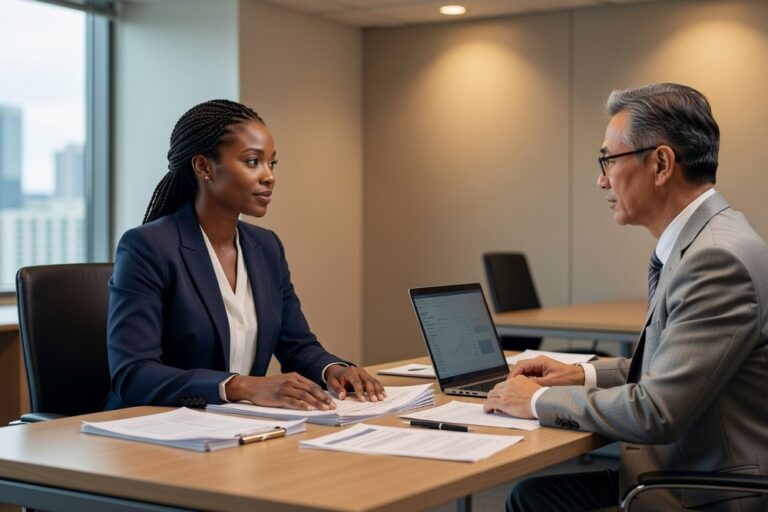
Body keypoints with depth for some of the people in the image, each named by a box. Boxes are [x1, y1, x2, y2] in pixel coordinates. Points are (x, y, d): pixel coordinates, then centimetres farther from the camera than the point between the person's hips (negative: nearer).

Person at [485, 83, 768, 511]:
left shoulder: (719, 257, -23)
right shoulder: (701, 240, 7)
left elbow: (656, 413, -25)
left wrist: (540, 401, -12)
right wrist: (585, 375, 7)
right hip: (681, 471, 8)